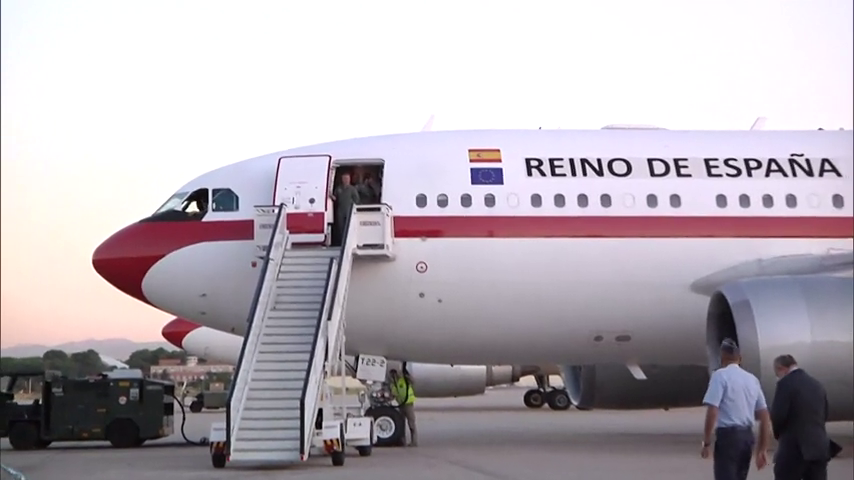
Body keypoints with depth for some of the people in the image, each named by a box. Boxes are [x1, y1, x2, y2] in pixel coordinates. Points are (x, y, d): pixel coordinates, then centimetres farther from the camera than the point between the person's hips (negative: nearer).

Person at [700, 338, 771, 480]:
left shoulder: (720, 375, -6)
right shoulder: (752, 379, 14)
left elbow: (712, 411, -15)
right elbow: (765, 416, 13)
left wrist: (706, 442, -8)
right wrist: (762, 449, 17)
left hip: (727, 436, -7)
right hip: (747, 436, 7)